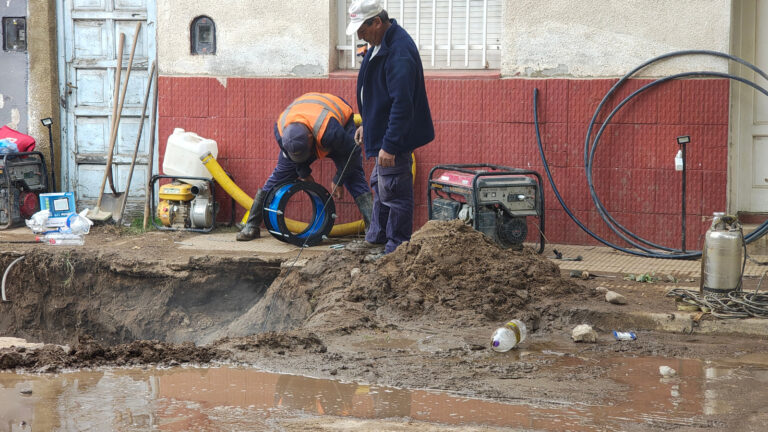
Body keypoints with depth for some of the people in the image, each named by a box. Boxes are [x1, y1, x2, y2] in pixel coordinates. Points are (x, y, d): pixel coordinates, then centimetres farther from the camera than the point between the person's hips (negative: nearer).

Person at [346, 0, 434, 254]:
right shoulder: (381, 45, 7)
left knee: (394, 192, -3)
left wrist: (390, 145, -30)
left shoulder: (399, 52, -27)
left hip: (395, 138, -11)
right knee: (380, 185, 23)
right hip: (382, 132, 11)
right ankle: (376, 238, 37)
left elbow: (402, 104, -30)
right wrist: (367, 125, 24)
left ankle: (396, 250, 7)